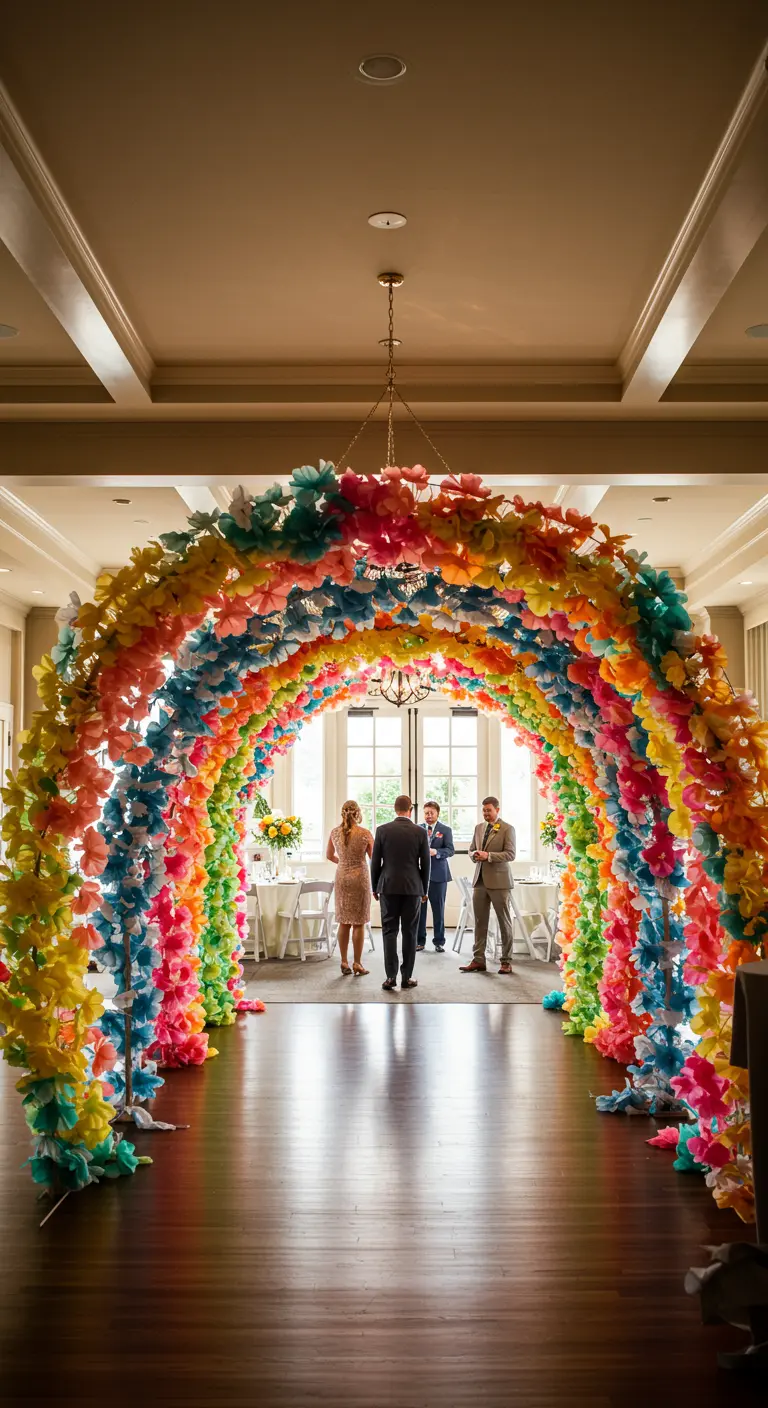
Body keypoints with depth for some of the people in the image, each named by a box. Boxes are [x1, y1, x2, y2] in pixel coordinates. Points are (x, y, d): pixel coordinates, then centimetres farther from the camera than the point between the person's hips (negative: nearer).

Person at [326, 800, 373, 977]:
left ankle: (344, 963, 11)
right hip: (360, 877, -4)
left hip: (341, 877, 4)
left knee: (344, 922, 10)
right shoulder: (364, 833, -11)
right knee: (358, 923, 2)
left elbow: (330, 856, 15)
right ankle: (357, 964, 3)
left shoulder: (335, 832, 1)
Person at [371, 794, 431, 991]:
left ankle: (391, 976, -4)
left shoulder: (382, 830, -3)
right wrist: (425, 890, 12)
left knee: (389, 931, 3)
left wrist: (374, 887, 11)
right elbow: (425, 864, 1)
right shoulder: (420, 832, -3)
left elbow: (375, 862, 0)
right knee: (409, 932, 6)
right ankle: (406, 977, 8)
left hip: (388, 886, 0)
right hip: (412, 887, 0)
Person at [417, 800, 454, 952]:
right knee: (419, 908, 3)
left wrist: (436, 852, -21)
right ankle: (420, 941, 12)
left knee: (438, 909, 4)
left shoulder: (445, 830, 3)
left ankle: (439, 942, 12)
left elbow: (450, 850, -5)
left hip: (438, 874, -2)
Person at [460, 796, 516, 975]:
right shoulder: (479, 827, 14)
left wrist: (488, 855, -22)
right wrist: (475, 855, -5)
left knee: (504, 922, 3)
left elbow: (510, 854, -12)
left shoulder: (507, 829, -5)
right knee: (480, 922, 6)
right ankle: (478, 960, 10)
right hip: (480, 880, 5)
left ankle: (506, 961, 10)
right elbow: (471, 850, 18)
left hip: (499, 881, -5)